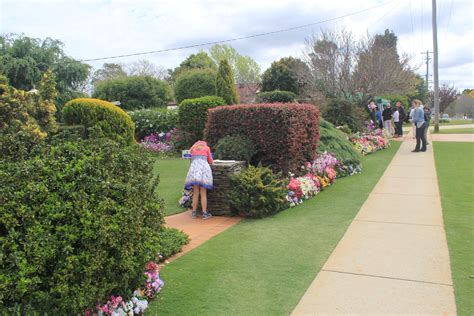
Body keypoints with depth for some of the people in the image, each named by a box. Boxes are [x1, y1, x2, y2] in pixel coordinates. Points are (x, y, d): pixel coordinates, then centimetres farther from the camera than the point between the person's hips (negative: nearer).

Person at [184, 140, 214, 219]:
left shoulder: (193, 148, 27)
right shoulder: (207, 148, 22)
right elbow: (210, 161, 25)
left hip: (194, 167, 1)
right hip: (204, 166, -1)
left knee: (195, 193, 5)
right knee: (203, 193, -1)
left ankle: (194, 212, 7)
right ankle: (204, 213, 1)